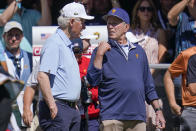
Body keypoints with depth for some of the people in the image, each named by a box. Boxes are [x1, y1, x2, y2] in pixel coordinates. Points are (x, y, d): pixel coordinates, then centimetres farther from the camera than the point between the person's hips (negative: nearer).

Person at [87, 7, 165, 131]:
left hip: (138, 117, 3)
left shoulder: (139, 51, 19)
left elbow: (149, 86, 22)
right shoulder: (102, 50, 8)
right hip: (112, 117, -3)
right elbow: (93, 81, -5)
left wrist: (158, 111, 17)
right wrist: (99, 55, -11)